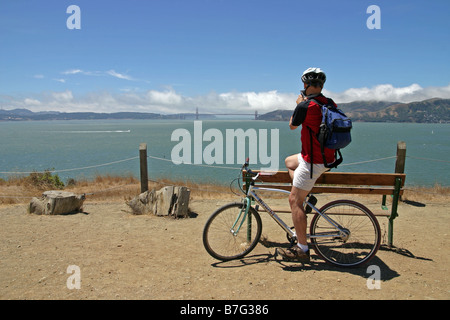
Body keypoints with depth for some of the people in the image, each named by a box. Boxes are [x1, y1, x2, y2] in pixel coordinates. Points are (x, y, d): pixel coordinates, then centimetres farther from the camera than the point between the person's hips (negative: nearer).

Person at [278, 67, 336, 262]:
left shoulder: (305, 106, -19)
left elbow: (292, 126, -1)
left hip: (313, 161, -9)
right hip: (328, 157, 9)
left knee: (294, 200, -1)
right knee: (289, 162, 31)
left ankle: (302, 249, 3)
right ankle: (306, 196, 23)